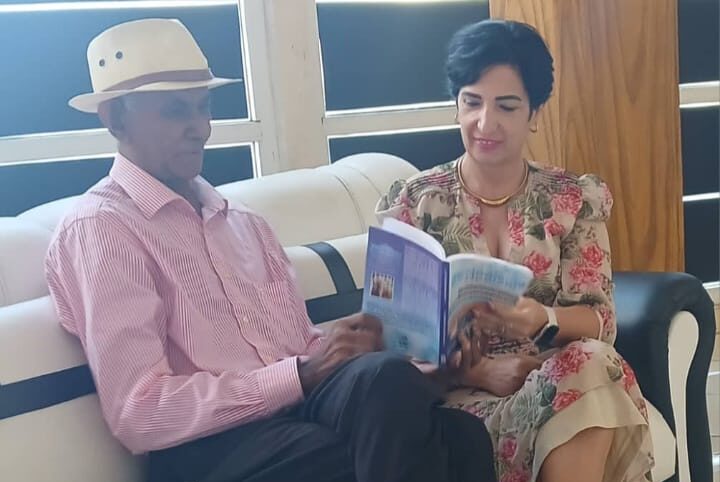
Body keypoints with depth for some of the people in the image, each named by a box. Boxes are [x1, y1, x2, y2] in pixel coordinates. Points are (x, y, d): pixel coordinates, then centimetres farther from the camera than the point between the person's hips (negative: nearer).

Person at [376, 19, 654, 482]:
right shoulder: (410, 203, 2)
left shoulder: (576, 199, 6)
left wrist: (542, 321, -26)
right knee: (583, 372, -32)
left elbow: (599, 320, -3)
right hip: (457, 392, -2)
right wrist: (477, 370, -19)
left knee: (589, 362, -33)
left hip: (558, 377, 3)